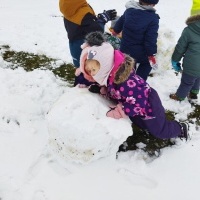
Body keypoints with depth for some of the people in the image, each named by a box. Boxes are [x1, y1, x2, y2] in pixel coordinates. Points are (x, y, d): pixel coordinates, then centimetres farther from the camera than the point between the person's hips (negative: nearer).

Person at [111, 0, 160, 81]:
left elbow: (120, 22, 18)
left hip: (125, 50, 5)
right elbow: (151, 39, -20)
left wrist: (115, 31, 39)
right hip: (139, 52, -5)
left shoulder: (129, 10, -1)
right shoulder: (153, 18, -18)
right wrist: (152, 55, -11)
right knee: (147, 63, 24)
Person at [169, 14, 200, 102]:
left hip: (192, 66, -5)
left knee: (187, 82, 15)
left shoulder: (189, 30, -15)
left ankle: (179, 96, 36)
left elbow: (180, 47, -8)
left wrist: (175, 60, 6)